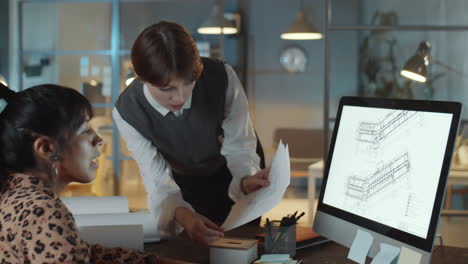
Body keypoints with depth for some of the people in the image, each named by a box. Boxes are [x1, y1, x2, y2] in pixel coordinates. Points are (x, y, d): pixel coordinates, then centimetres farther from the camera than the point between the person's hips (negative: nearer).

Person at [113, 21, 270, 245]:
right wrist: (182, 214, -53)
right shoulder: (126, 111, -32)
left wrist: (246, 181, -49)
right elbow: (158, 178, -32)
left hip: (231, 175, 0)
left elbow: (238, 146, -26)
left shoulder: (222, 77, -36)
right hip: (184, 182, 1)